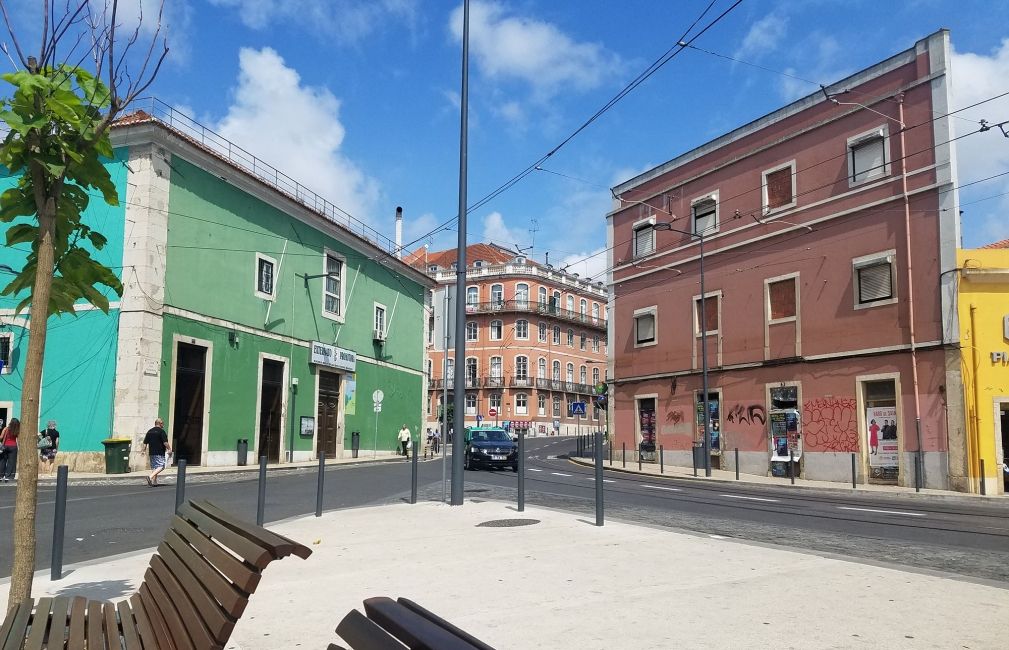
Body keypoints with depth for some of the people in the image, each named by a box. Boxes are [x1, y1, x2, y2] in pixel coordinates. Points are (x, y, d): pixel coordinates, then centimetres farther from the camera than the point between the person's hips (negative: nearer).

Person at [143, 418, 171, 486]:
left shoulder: (150, 431, 12)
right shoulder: (161, 431, -9)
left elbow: (145, 443, 12)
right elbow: (165, 442, -14)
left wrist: (144, 450, 18)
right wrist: (169, 449, -3)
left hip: (151, 452, 7)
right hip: (159, 452, -7)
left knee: (153, 467, 14)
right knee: (160, 466, -8)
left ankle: (154, 481, 12)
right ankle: (150, 477, -25)